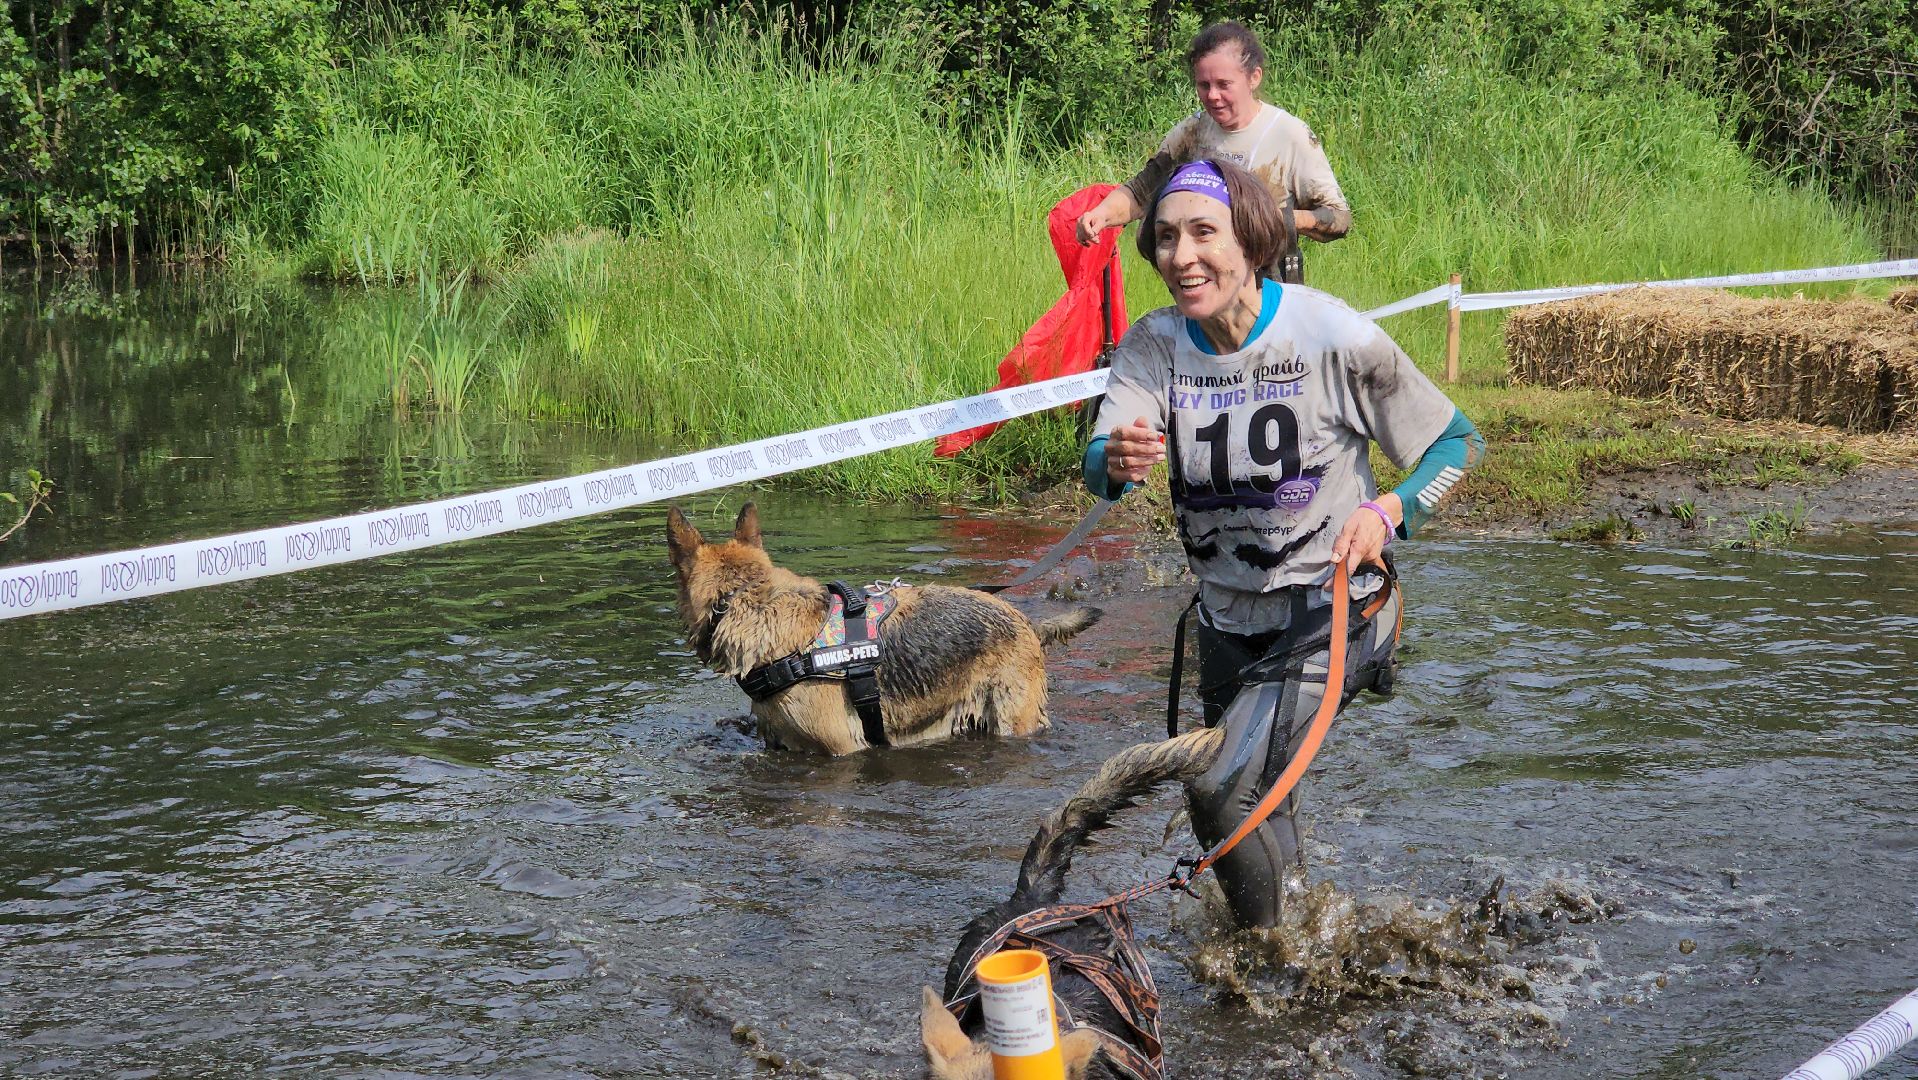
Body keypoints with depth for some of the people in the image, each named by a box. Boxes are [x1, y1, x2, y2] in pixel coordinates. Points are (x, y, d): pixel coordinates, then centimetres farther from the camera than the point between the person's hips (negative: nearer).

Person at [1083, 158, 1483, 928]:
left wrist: (1388, 511, -26)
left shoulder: (1331, 336, -19)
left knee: (1222, 791, -22)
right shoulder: (1153, 346, -7)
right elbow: (1097, 465, -23)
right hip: (1228, 613, 5)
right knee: (1258, 808, 22)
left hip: (1330, 605, -5)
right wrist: (1117, 461, -47)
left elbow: (1458, 441, -9)